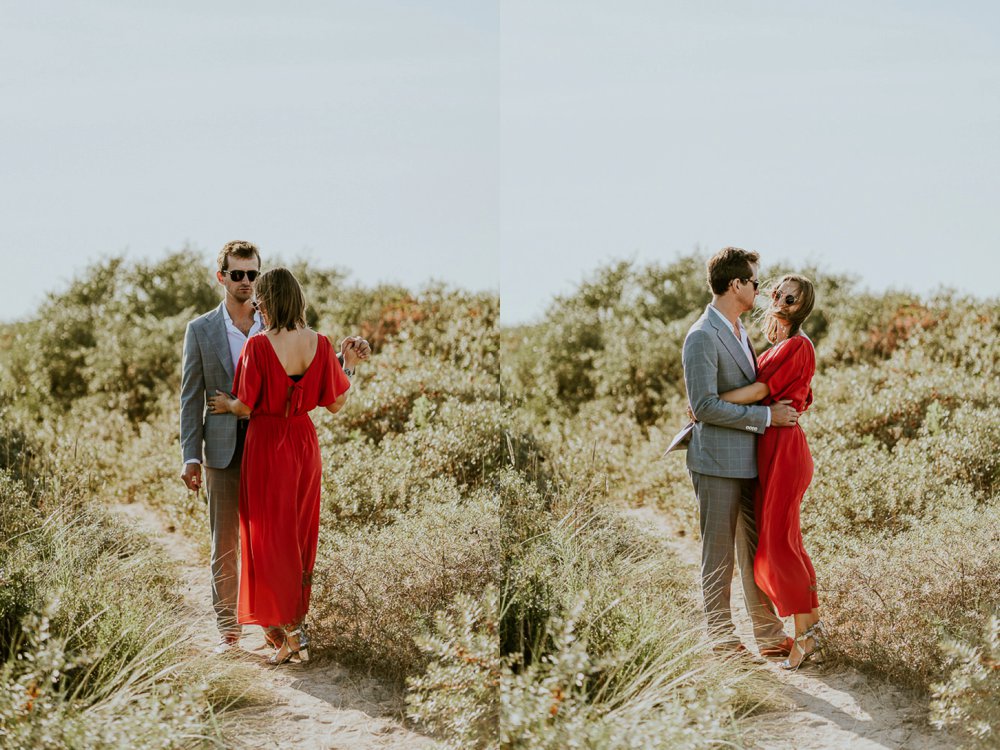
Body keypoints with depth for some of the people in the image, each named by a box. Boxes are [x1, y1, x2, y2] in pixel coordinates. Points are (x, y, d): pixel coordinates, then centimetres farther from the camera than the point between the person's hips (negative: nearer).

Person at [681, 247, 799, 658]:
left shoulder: (739, 332, 16)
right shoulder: (702, 337, -15)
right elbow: (704, 406, -20)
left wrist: (786, 403, 12)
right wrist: (766, 416, -17)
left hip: (750, 463, 9)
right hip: (718, 462, -9)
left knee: (757, 553, 13)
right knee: (719, 558, 0)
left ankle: (770, 635, 19)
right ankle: (722, 641, 8)